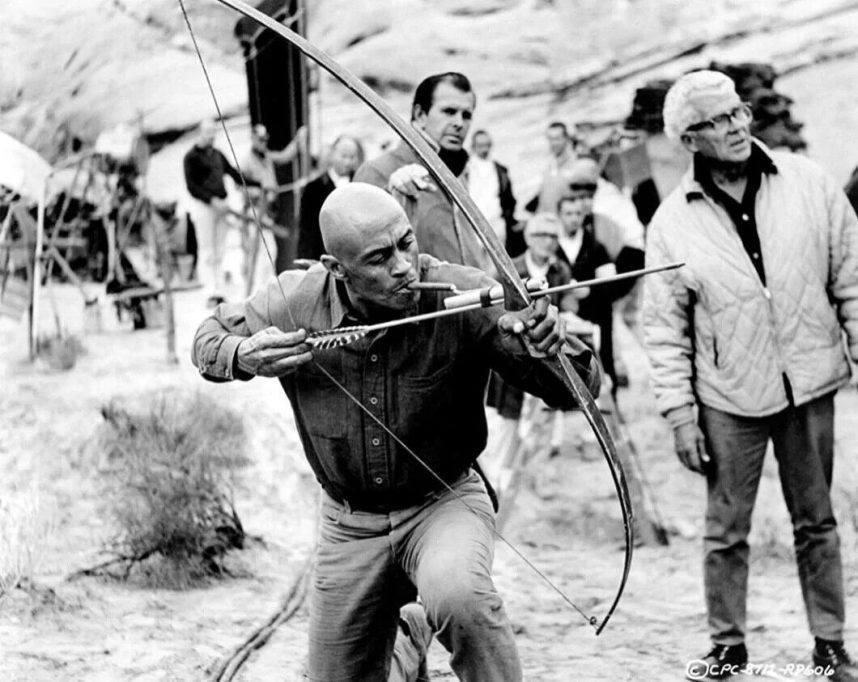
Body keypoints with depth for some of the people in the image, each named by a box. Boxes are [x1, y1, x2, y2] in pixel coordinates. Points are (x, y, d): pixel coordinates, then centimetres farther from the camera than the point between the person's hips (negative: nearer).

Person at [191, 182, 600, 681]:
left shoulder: (463, 297, -22)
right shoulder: (297, 303, -14)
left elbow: (577, 389, -23)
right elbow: (207, 339, 5)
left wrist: (552, 347, -47)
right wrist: (243, 356, -18)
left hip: (446, 502, -3)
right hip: (349, 524, 3)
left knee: (458, 595, -36)